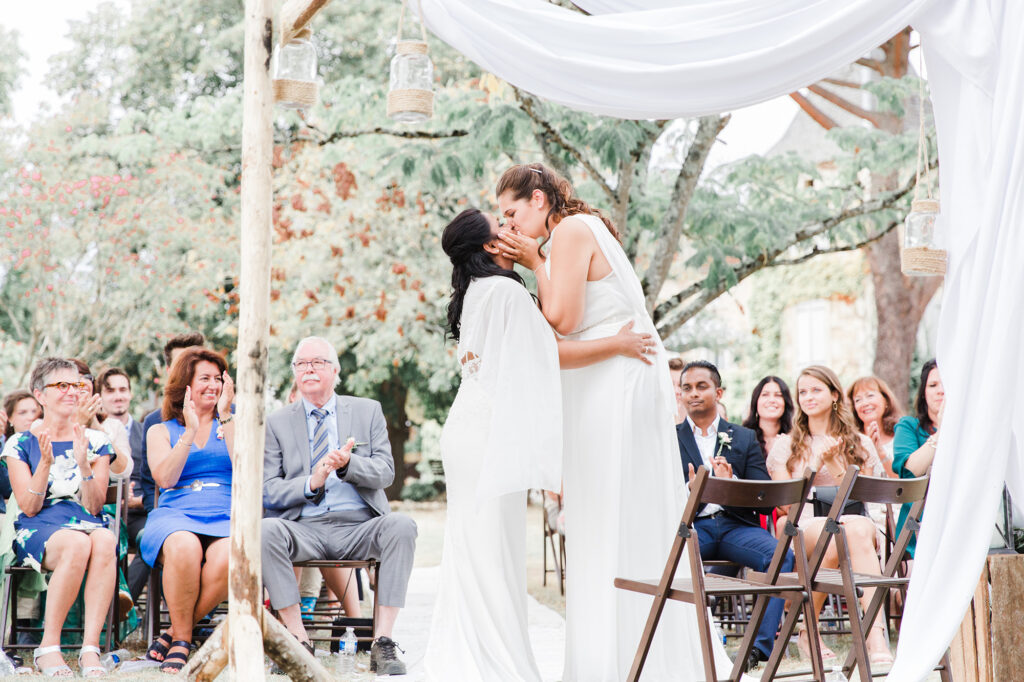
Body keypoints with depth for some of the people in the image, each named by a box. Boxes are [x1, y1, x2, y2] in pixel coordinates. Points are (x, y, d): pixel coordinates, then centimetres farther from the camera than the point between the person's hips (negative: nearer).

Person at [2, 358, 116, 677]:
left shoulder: (96, 443, 15)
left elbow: (94, 506, 4)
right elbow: (29, 507, 0)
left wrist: (82, 461, -11)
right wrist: (46, 462, -14)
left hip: (86, 524, 2)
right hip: (37, 531, -2)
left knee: (104, 540, -37)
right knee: (77, 544, -39)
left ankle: (90, 648, -39)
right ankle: (48, 647, -29)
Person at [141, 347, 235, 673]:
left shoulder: (232, 426, 22)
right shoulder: (161, 431, 20)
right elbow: (165, 478, 1)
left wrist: (225, 417, 1)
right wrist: (190, 430, -3)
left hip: (226, 517, 1)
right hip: (175, 514, -1)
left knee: (227, 556, -37)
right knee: (184, 547, -39)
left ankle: (176, 635, -17)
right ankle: (182, 639, -19)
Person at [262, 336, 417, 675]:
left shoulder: (368, 411, 15)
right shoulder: (277, 423, 13)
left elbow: (385, 472, 4)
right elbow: (268, 491, 4)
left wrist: (348, 464, -16)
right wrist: (312, 483, -14)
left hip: (359, 526, 0)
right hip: (304, 528, 0)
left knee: (401, 525, -32)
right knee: (266, 529, -33)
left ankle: (382, 643, -30)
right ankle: (300, 641, -26)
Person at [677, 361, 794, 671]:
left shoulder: (745, 438, 18)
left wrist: (731, 485, -13)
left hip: (735, 523, 1)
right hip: (690, 523, -1)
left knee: (782, 556, -29)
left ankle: (761, 645, -25)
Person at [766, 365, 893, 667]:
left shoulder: (859, 444, 19)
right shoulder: (786, 445, 16)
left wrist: (833, 464, -2)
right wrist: (815, 464, -3)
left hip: (854, 520, 1)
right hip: (803, 529, -1)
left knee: (859, 529, -39)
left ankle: (876, 635, -51)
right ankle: (808, 630, -28)